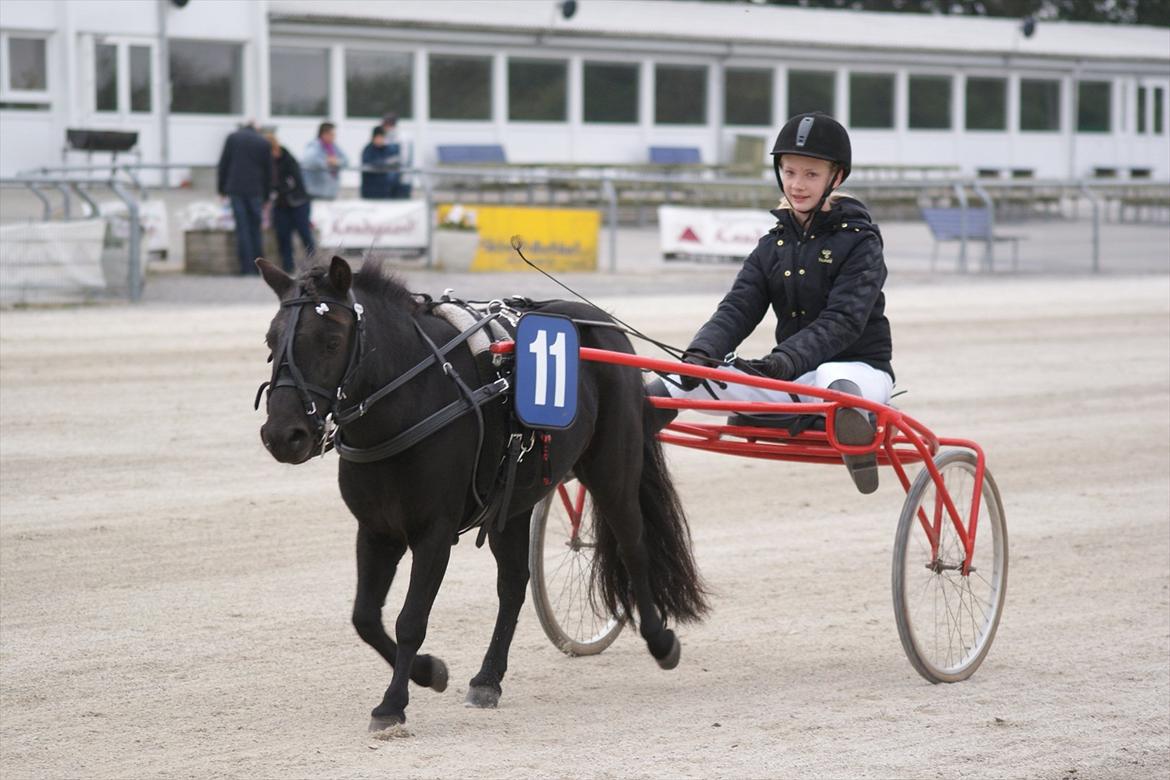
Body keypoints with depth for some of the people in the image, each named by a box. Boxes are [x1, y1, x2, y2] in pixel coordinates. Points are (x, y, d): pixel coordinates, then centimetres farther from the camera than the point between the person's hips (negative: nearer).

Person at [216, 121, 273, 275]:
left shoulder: (233, 138, 5)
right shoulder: (263, 142, 7)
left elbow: (223, 165, 3)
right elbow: (268, 171, 10)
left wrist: (221, 188, 11)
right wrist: (266, 196, 18)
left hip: (236, 189, -1)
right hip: (256, 191, 1)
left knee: (242, 229, -1)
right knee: (255, 229, 8)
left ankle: (247, 268, -6)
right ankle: (258, 267, 5)